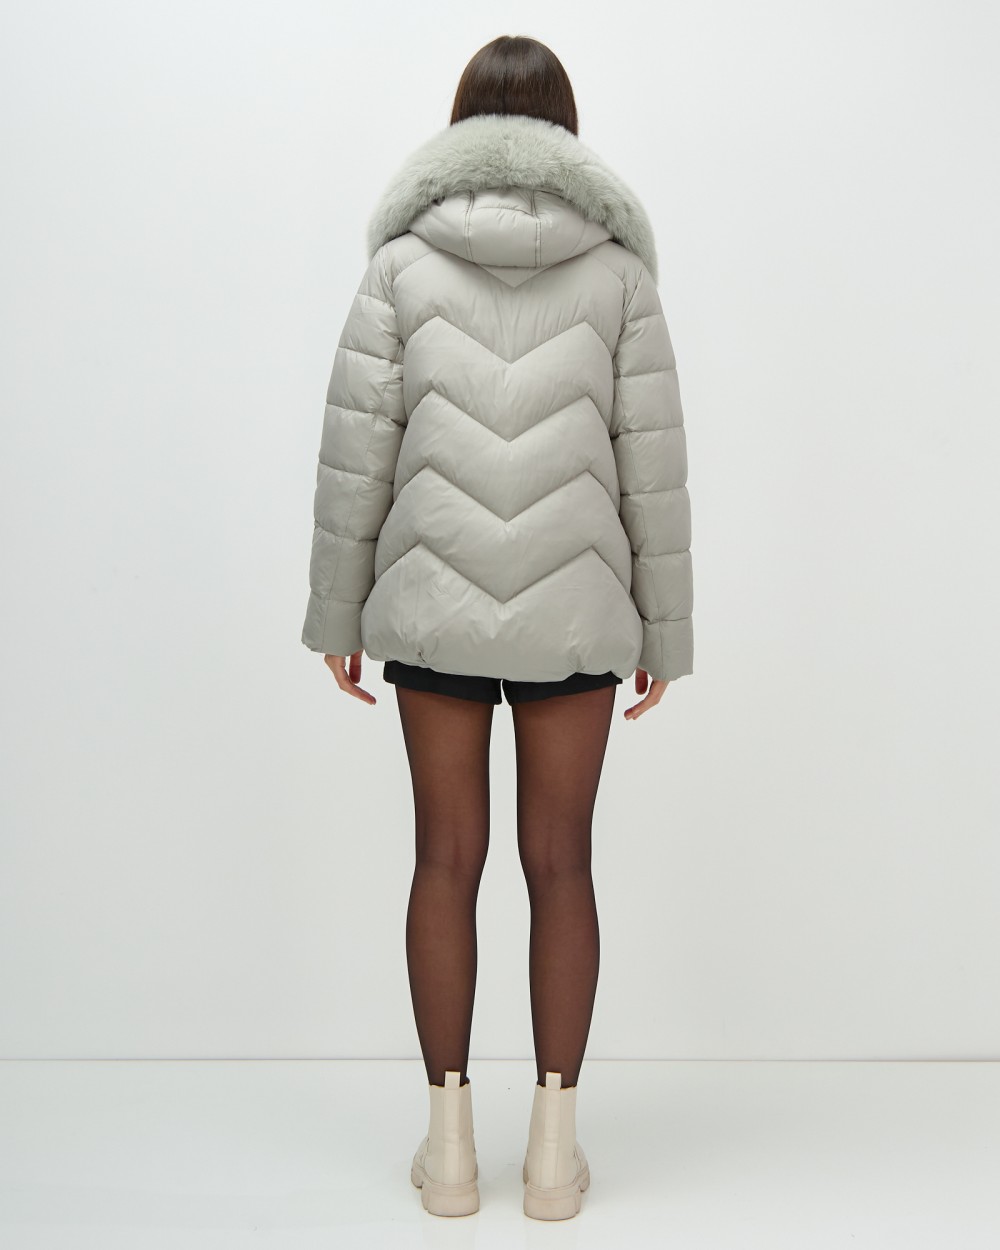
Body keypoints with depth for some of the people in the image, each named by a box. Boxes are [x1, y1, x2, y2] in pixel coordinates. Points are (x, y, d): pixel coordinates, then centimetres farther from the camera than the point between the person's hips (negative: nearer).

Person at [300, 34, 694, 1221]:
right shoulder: (616, 269, 2)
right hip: (573, 607, 0)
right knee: (559, 861, 9)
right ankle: (554, 1141, 16)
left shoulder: (404, 258, 1)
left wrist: (335, 612, 6)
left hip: (434, 600, 0)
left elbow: (356, 448, -2)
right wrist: (664, 629, 8)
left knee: (447, 857, 10)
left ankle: (450, 1137, 17)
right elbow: (652, 465, 0)